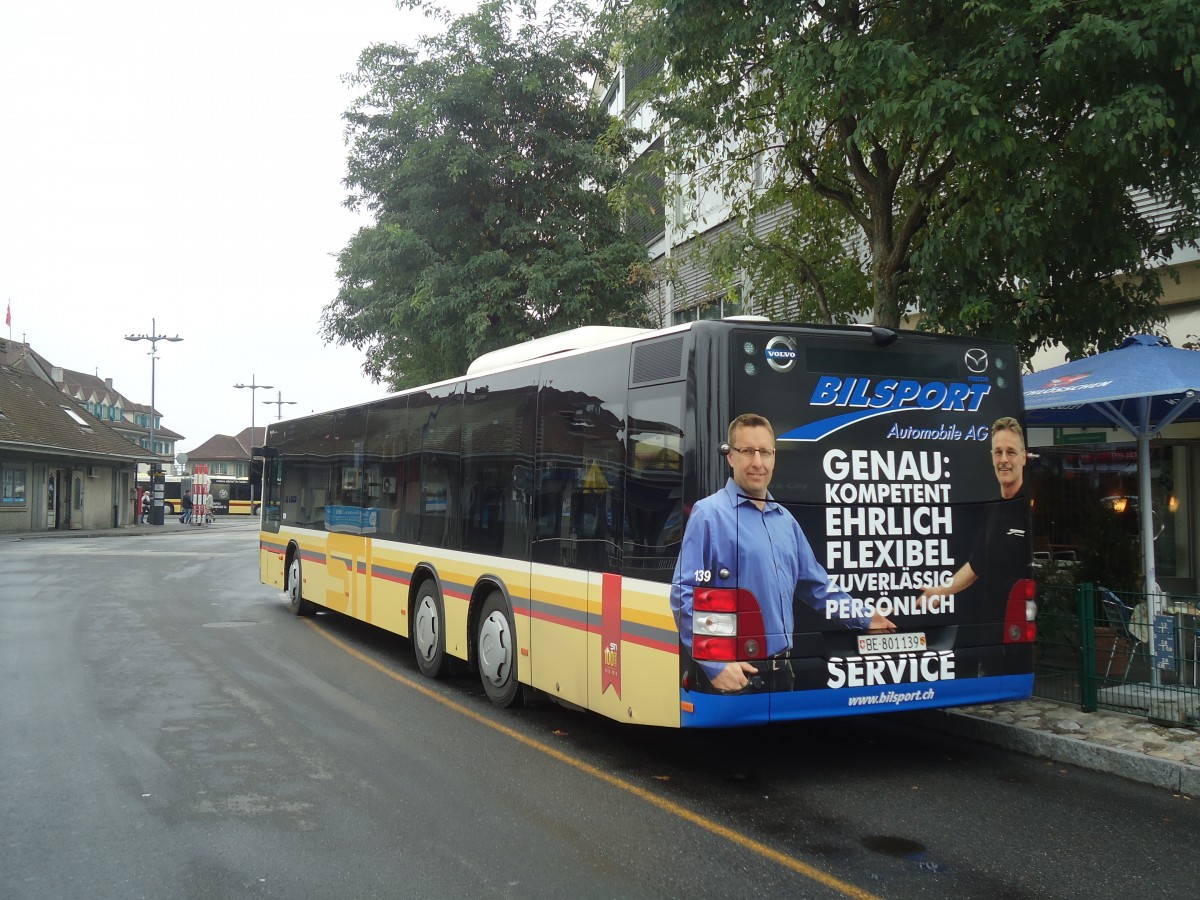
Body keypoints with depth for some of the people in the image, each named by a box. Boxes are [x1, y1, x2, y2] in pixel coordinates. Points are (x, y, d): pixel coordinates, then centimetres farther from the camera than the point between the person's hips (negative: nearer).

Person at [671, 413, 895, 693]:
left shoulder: (785, 520, 15)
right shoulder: (709, 514, -9)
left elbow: (816, 585, 26)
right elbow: (686, 595, -16)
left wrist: (863, 619, 26)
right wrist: (715, 664, -21)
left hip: (782, 670, 7)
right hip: (735, 675, -7)